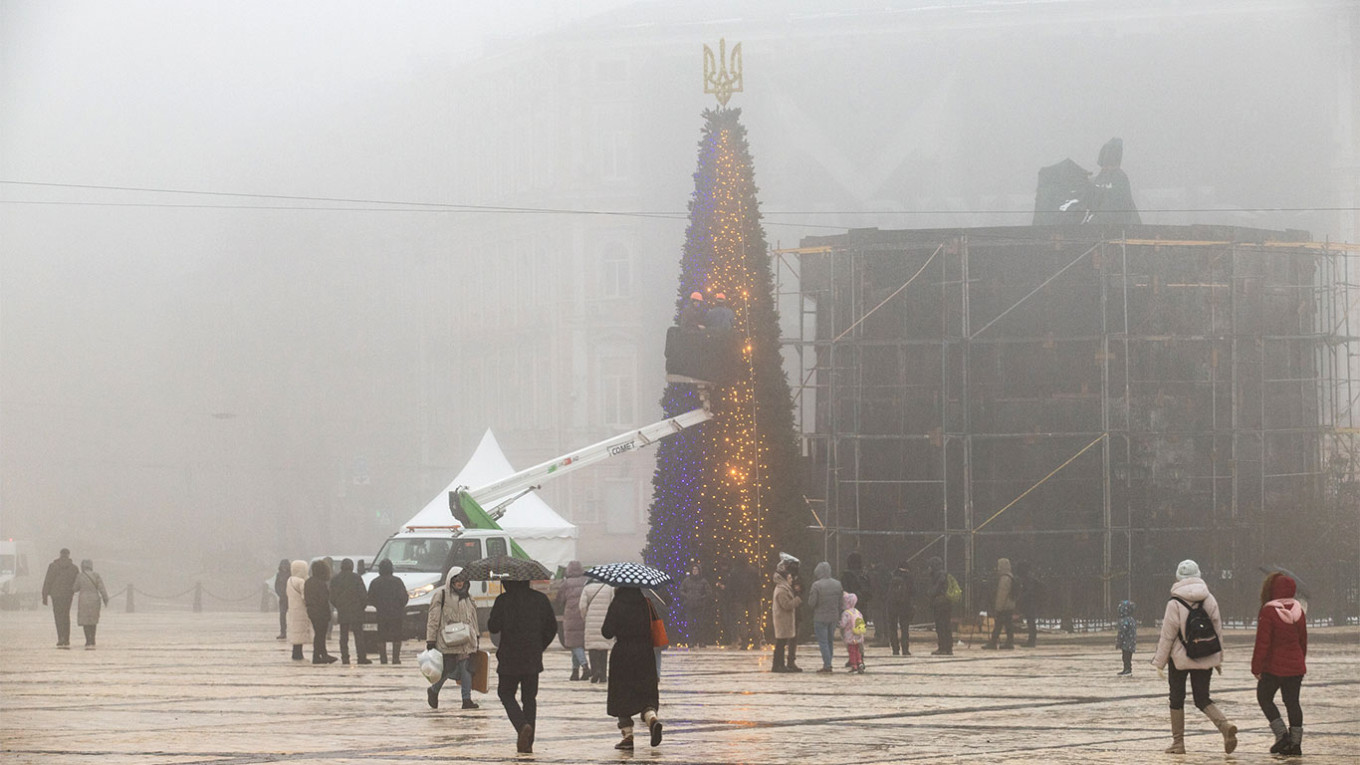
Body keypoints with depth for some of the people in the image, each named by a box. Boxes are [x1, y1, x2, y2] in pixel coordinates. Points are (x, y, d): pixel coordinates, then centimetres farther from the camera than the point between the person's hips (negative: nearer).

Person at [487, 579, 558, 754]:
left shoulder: (503, 600, -10)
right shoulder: (540, 599, 2)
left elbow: (493, 627, -10)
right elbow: (551, 627, 6)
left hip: (510, 659, -3)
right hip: (533, 660, 3)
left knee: (506, 694, 11)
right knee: (529, 698, 13)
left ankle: (522, 725, -16)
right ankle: (527, 742, 10)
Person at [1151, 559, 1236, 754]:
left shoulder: (1175, 604, -13)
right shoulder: (1209, 600, 1)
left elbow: (1167, 636, -10)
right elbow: (1218, 630, 7)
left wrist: (1159, 662, -1)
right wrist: (1219, 658, 17)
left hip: (1180, 658, -4)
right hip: (1206, 659, 4)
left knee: (1177, 699, 10)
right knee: (1202, 699, 11)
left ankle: (1178, 742, 13)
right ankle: (1225, 726, -14)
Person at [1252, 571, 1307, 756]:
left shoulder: (1268, 612, -16)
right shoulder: (1298, 611, 4)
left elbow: (1262, 643, -15)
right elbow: (1303, 640, 13)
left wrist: (1256, 667, -8)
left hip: (1274, 666, -5)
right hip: (1295, 667, 5)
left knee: (1264, 698, 11)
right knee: (1292, 701, 10)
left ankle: (1282, 735, 0)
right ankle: (1295, 742, 8)